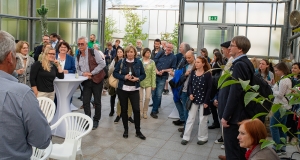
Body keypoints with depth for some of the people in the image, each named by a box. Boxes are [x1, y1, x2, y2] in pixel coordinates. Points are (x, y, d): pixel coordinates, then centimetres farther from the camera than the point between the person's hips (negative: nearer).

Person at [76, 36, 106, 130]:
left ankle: (96, 120, 21)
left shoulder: (93, 52, -8)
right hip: (86, 81, 5)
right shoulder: (78, 56, 10)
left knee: (97, 101, 6)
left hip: (97, 80, -4)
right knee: (85, 102, 3)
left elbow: (102, 64, -14)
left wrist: (92, 73, -16)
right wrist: (82, 73, -10)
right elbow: (77, 69, 13)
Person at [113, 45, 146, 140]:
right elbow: (115, 73, 1)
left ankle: (138, 131, 10)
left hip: (134, 89, 0)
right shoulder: (121, 62, 0)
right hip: (122, 89, 0)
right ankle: (126, 130, 23)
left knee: (136, 109, -4)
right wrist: (124, 77, -14)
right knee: (124, 109, 7)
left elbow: (143, 74, 7)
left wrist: (137, 78, -12)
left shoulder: (138, 62, 2)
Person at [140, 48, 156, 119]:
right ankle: (140, 112, 18)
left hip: (148, 82, 0)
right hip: (140, 82, 0)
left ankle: (145, 112, 19)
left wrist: (153, 84, -5)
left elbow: (153, 74, -3)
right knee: (140, 98, 5)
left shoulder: (152, 62, -2)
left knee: (147, 98, 1)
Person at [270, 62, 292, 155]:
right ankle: (283, 148, 17)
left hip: (281, 106, -10)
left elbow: (280, 94, -19)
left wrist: (271, 90, -8)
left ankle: (277, 148, -3)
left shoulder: (283, 80, -16)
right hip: (286, 106, 10)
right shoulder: (288, 79, 15)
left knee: (273, 126, -5)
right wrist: (274, 85, 4)